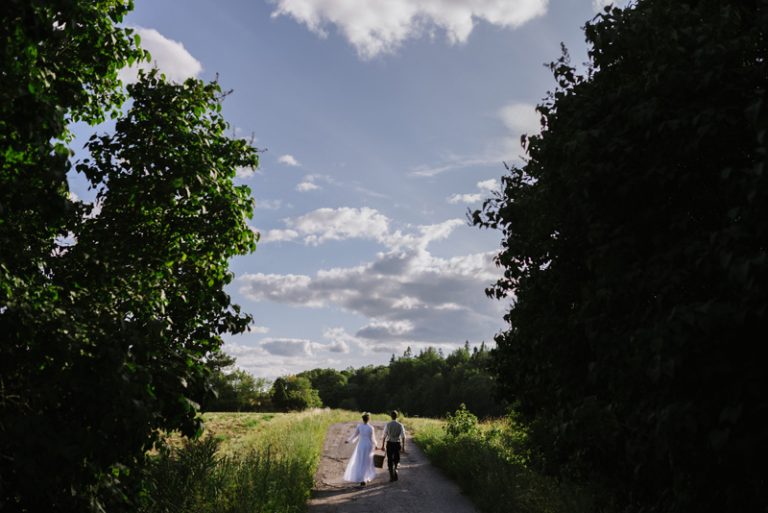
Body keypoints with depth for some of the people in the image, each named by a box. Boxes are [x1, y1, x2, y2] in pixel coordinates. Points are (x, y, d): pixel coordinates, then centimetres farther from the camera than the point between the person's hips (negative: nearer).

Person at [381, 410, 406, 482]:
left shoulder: (387, 425, -6)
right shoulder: (400, 425, -4)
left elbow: (384, 436, -6)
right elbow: (403, 437, -5)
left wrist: (382, 445, 2)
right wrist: (403, 447, 2)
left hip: (389, 443, -1)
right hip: (397, 443, 1)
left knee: (390, 461, 10)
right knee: (396, 460, 21)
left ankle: (391, 476, 11)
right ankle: (395, 469, 0)